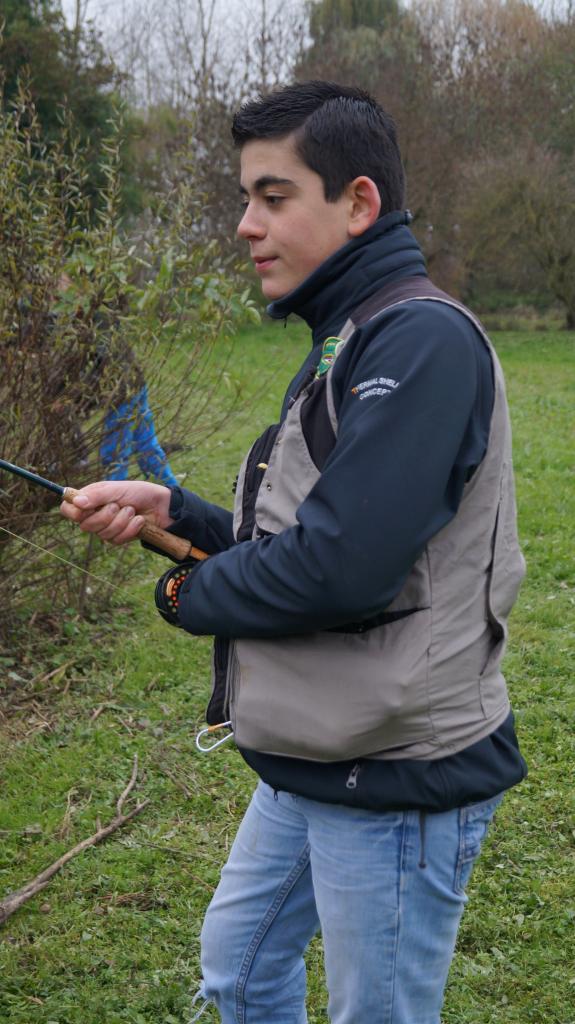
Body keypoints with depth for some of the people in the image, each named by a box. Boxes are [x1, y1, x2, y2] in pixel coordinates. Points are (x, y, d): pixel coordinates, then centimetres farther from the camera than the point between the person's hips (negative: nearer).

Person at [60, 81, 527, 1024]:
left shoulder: (422, 338, -21)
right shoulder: (344, 342, 11)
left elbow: (341, 565, -29)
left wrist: (190, 594, -11)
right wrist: (171, 511, 1)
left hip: (397, 783, -10)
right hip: (310, 768, 10)